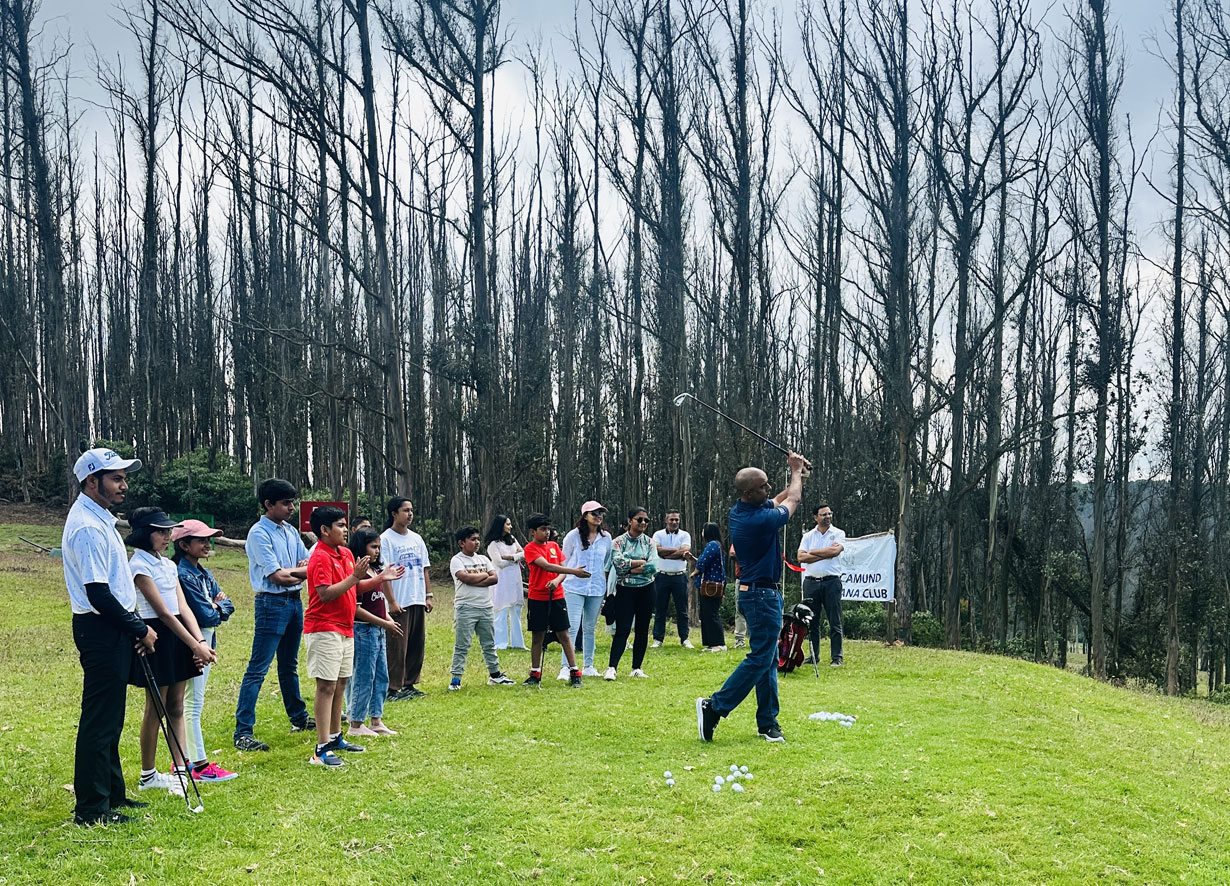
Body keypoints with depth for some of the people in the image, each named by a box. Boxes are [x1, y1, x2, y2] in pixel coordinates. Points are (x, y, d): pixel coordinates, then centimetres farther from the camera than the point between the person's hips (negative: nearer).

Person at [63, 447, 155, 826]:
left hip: (112, 628, 10)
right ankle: (91, 808, 3)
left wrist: (135, 626, 13)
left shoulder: (99, 519, 14)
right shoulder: (87, 527, -19)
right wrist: (140, 629, -14)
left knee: (110, 718, 17)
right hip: (100, 629, -10)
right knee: (99, 719, -4)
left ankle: (111, 794, 27)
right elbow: (98, 594, -23)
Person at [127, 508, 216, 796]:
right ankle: (148, 776, 14)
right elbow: (163, 612, -16)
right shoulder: (139, 565, -12)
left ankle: (180, 771, 11)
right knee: (155, 710, 2)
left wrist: (201, 641, -7)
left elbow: (182, 607, 6)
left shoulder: (168, 565, 12)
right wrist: (194, 645, -16)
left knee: (176, 707, 8)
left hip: (178, 635, 8)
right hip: (156, 635, -8)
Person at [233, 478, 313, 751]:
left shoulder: (291, 532, 12)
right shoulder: (259, 533, -12)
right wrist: (302, 570, -3)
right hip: (272, 603, -8)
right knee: (258, 669, -9)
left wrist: (292, 573, -13)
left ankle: (299, 718, 32)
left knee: (289, 665, 21)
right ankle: (243, 732, -9)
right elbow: (277, 576, -18)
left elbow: (309, 565, 7)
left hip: (295, 602, 8)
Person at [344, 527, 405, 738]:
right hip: (363, 631, -9)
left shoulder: (376, 571, 12)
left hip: (378, 631, 9)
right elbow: (355, 608, -20)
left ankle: (376, 721, 21)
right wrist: (384, 623, -17)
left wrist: (388, 617, 5)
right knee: (363, 677, -2)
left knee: (381, 677, 13)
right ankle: (356, 724, 8)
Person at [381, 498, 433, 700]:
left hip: (418, 600, 7)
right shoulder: (386, 539, -7)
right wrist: (391, 601, -17)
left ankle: (409, 684, 20)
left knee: (417, 644, 10)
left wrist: (428, 595, 11)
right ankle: (393, 688, 3)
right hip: (399, 603, -7)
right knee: (397, 647, -5)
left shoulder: (416, 539, 14)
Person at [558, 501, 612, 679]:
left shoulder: (606, 538, 7)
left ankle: (588, 666, 18)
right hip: (574, 588, -4)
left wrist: (606, 589, 20)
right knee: (573, 626, -12)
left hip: (596, 589, 4)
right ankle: (565, 667, -11)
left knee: (590, 628, 10)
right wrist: (561, 582, 5)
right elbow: (563, 561, 5)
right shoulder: (573, 536, -3)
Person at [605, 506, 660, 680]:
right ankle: (612, 668, -13)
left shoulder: (649, 542, 6)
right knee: (622, 630, -10)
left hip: (646, 589, 3)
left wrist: (630, 569, -11)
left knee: (642, 630, 6)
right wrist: (642, 562, -11)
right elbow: (618, 562, -18)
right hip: (625, 590, -3)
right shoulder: (619, 541, 0)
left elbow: (654, 567, -8)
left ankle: (637, 668, 15)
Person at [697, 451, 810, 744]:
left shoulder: (739, 511, 3)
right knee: (759, 659, -6)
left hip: (754, 592, 10)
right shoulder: (760, 520, -24)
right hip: (763, 595, -10)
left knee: (768, 660, 12)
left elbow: (781, 500, 23)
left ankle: (768, 722, 16)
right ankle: (714, 707, -6)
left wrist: (797, 476, 13)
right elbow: (792, 501, -3)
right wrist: (796, 472, 13)